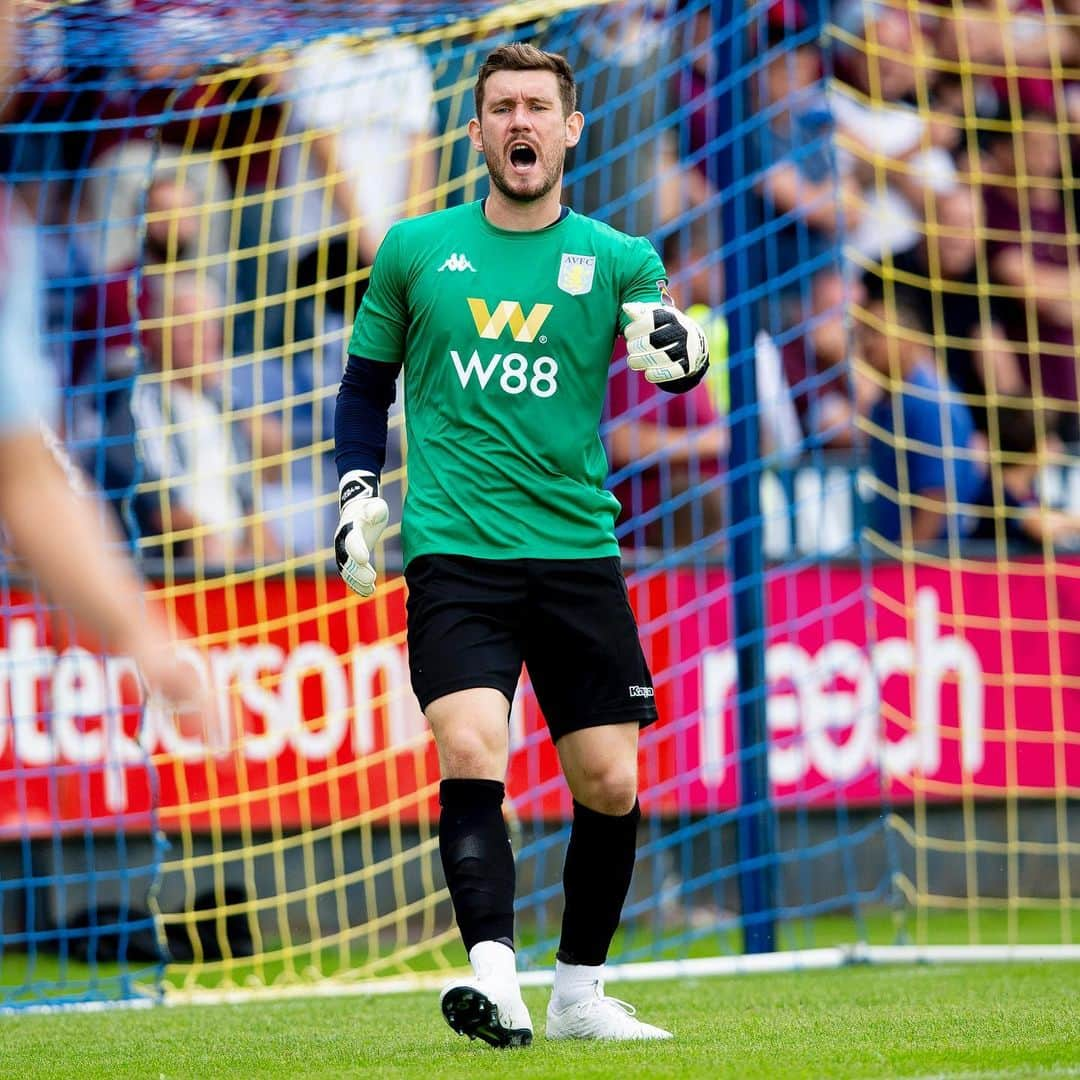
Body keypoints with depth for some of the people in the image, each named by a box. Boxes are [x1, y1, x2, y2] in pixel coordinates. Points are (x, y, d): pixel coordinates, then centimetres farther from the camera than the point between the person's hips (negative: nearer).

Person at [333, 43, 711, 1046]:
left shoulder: (615, 258, 7)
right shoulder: (415, 250, 9)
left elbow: (677, 350, -6)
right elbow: (367, 380, 19)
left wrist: (677, 348, -29)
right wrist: (356, 487, 6)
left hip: (578, 553, 1)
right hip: (453, 554, -1)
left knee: (610, 785, 1)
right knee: (472, 752, -22)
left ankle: (580, 992, 19)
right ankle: (492, 970, -30)